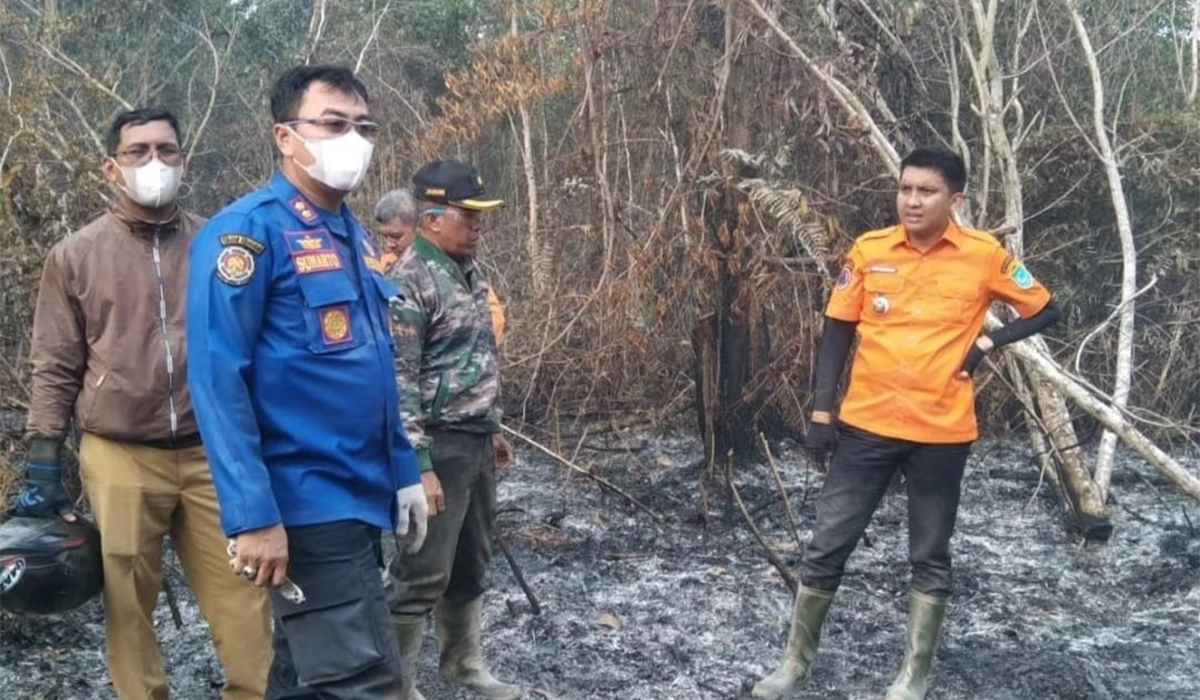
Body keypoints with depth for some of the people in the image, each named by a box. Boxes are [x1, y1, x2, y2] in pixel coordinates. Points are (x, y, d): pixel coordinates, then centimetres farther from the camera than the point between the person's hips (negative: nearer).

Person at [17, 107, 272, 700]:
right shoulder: (76, 255, 4)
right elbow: (55, 369, 5)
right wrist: (43, 464, 1)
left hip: (213, 455, 1)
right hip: (120, 460, -1)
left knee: (243, 601, 1)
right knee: (128, 608, 8)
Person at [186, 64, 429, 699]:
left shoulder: (353, 237, 14)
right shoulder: (249, 230, -12)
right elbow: (217, 381, -18)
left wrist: (403, 471, 16)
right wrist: (252, 515, -23)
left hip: (359, 499, 8)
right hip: (307, 504, -8)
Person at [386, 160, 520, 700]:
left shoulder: (469, 272, 12)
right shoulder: (409, 282, -17)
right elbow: (398, 383, -21)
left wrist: (494, 428, 22)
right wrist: (418, 465, -23)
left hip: (476, 441, 9)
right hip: (439, 444, -9)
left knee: (471, 562, 18)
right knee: (423, 573, -2)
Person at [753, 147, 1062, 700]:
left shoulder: (984, 255, -4)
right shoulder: (869, 250, -1)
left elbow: (1044, 311, 7)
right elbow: (838, 330, 4)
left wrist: (988, 344, -7)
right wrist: (822, 410, -1)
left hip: (942, 432, -1)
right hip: (867, 425, 1)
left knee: (930, 557, 11)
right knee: (827, 546, 5)